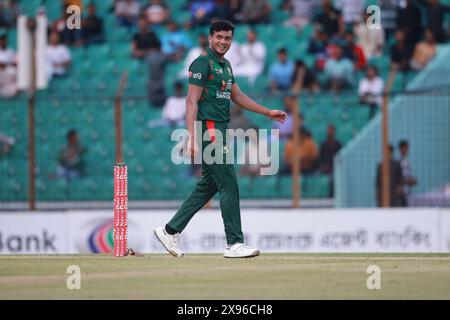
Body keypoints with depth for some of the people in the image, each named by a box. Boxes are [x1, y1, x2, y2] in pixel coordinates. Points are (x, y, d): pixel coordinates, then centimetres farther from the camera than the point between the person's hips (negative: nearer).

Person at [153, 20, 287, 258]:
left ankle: (170, 230, 17)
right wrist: (192, 137, -24)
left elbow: (237, 96, 29)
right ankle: (234, 244, -7)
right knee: (229, 185, -9)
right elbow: (192, 101, -15)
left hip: (220, 131, 10)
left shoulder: (225, 65, 19)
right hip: (208, 129, -10)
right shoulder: (202, 63, -10)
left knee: (208, 186, 12)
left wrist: (268, 113, 29)